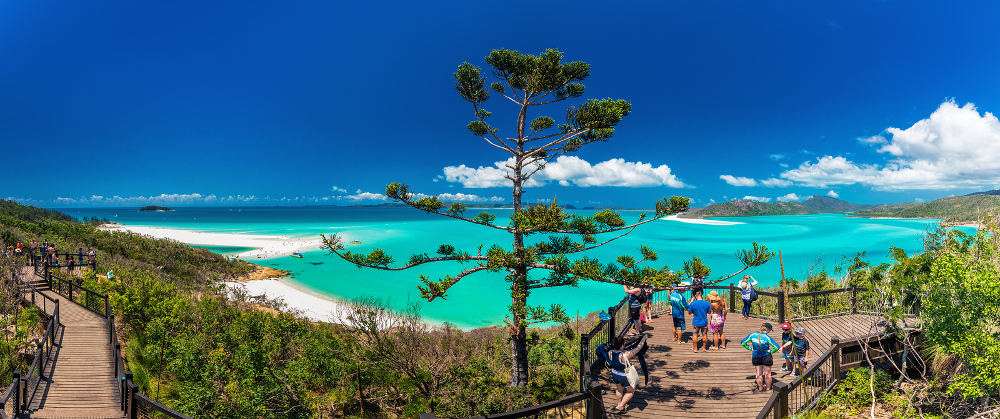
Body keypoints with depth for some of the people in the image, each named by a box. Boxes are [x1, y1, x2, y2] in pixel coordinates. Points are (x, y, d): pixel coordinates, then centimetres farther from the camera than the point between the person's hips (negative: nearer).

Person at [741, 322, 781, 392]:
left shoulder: (752, 335, -8)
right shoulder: (767, 337, -19)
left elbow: (743, 343, -3)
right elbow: (776, 347, -23)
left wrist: (750, 348, 3)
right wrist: (771, 351, -7)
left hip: (755, 357, 3)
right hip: (766, 357, -3)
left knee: (759, 373, 17)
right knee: (767, 373, 16)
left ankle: (760, 387, 29)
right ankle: (768, 388, 29)